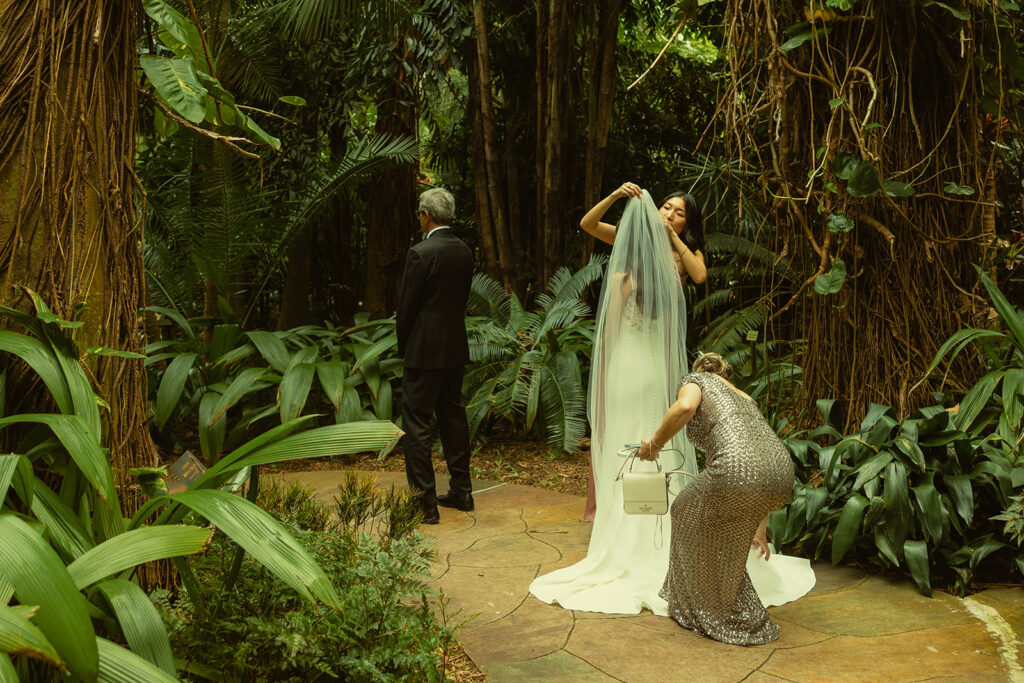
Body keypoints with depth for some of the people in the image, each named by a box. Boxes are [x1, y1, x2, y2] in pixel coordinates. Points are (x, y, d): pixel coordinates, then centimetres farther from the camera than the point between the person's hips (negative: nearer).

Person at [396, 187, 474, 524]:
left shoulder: (421, 253, -17)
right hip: (456, 348, 8)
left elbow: (406, 307, -12)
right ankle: (461, 492, 24)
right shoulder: (464, 251, 6)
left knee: (416, 424, -2)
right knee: (453, 416, 16)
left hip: (424, 351, -8)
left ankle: (425, 502, -1)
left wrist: (403, 348, 3)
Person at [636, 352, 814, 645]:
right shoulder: (745, 398, 36)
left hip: (739, 471, -7)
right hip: (782, 471, 7)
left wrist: (654, 445, 8)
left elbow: (684, 407, -7)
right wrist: (759, 530, 43)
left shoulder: (696, 379, 20)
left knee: (690, 514, 23)